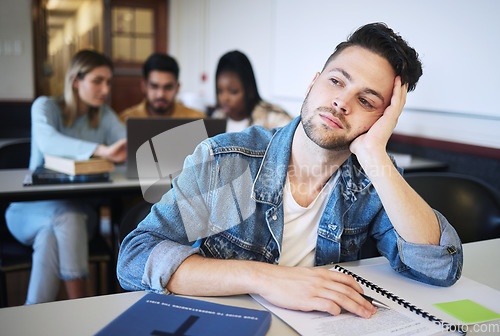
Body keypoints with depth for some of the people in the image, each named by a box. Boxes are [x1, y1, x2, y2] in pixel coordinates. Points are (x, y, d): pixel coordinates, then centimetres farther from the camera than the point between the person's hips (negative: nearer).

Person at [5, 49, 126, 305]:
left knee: (51, 234, -32)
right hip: (32, 209, -2)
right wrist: (101, 150, -44)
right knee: (66, 217, -36)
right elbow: (48, 141, -27)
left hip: (79, 209, 2)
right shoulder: (45, 106, -3)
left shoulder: (105, 116, 9)